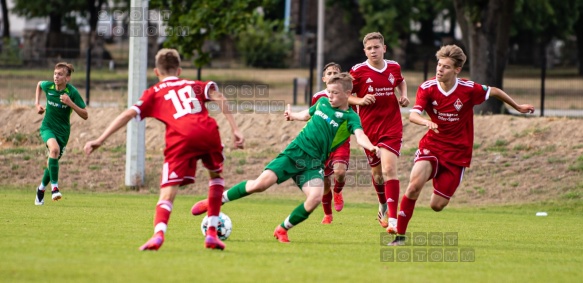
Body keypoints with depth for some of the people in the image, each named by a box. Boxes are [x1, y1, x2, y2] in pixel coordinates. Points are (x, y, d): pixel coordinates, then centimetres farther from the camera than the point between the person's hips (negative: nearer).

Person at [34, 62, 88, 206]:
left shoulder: (72, 92, -16)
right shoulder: (48, 86, -10)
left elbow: (85, 115, -15)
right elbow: (39, 84, 18)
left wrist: (70, 103, -29)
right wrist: (37, 103, 9)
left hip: (63, 130, 0)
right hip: (48, 127, 0)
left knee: (52, 162, 9)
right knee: (54, 148, -32)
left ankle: (41, 188, 37)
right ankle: (54, 187, -31)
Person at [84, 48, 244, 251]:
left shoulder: (154, 92, 26)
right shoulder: (194, 86, 32)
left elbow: (129, 114, 15)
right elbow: (217, 96, 13)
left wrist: (100, 140, 15)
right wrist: (234, 129, 7)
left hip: (180, 137, -2)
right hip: (208, 132, 2)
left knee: (168, 192, -4)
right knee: (216, 175, 29)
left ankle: (158, 233, -33)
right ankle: (212, 233, 22)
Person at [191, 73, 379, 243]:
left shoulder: (350, 117, -6)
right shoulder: (322, 103, 7)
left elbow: (360, 136, -26)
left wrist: (371, 147, -46)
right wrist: (293, 115, 46)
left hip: (313, 164, -2)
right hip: (295, 152, 2)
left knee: (315, 197, -28)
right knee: (261, 183, -13)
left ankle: (282, 230, -4)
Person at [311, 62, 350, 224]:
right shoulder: (318, 98, 3)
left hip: (341, 143, -2)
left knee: (340, 171, -28)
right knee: (325, 182, 4)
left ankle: (338, 192, 7)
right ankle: (327, 215, 26)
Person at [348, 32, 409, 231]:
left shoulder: (394, 67, 4)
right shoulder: (358, 71, -6)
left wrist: (404, 96, 7)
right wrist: (360, 100, -16)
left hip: (392, 127, 0)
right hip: (369, 127, 0)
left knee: (389, 168, -17)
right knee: (377, 171, 13)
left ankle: (393, 218, -22)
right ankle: (383, 206, 43)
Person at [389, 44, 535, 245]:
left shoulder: (468, 89, -12)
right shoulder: (427, 88, -10)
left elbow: (494, 91, 7)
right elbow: (413, 115, -20)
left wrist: (517, 107, 20)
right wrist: (426, 122, -43)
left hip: (457, 153, 0)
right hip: (432, 146, 0)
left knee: (437, 205, -5)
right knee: (414, 185, -27)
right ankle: (400, 234, -15)